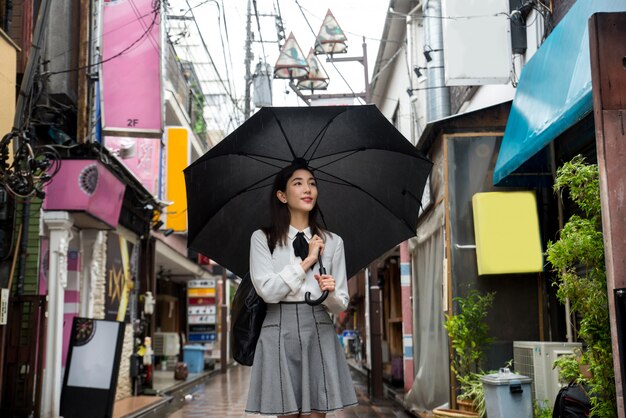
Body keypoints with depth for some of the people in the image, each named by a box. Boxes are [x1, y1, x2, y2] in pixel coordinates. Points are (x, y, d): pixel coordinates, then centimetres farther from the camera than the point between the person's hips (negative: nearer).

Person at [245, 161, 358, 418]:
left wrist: (331, 294, -14)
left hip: (319, 333, 2)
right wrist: (307, 260, -7)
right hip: (279, 332, -2)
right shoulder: (262, 238, 3)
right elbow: (267, 290, -10)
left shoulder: (332, 242, 10)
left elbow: (341, 304, 9)